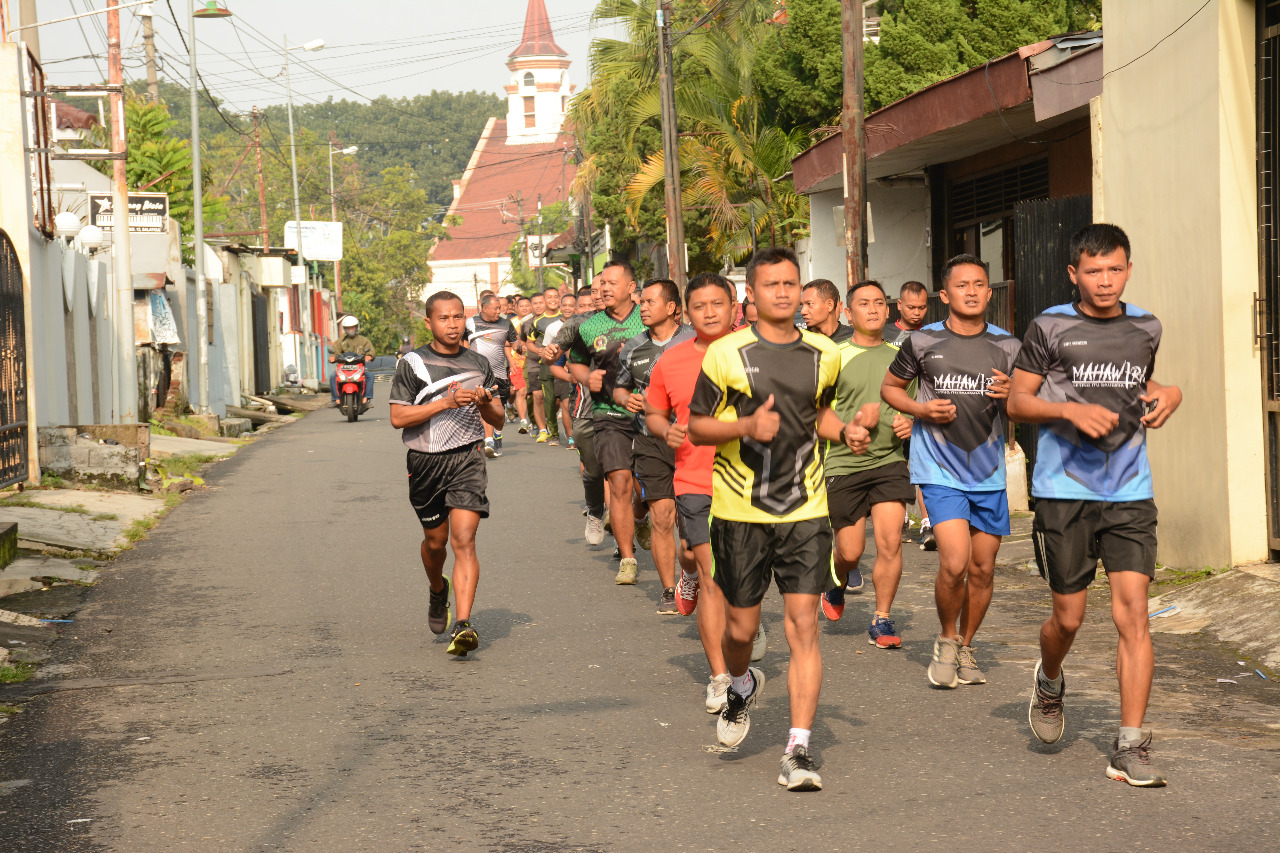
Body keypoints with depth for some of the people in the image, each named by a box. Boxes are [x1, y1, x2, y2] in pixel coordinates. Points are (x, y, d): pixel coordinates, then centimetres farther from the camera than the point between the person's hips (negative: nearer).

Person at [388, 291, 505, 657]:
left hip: (467, 458, 0)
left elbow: (498, 421, 13)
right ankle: (438, 592, 47)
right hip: (425, 462, 0)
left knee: (464, 541, -14)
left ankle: (463, 625, -21)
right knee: (435, 539, 15)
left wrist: (486, 404, -10)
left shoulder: (479, 364, 8)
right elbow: (397, 417, -8)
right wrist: (446, 402, -17)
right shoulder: (413, 363, -1)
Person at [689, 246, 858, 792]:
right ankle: (742, 686, 43)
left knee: (803, 626, -7)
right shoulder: (726, 354, -4)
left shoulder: (823, 355, 7)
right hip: (739, 514, -2)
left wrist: (844, 432, 4)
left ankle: (798, 751, -5)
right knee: (740, 628, 8)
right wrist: (746, 426, -17)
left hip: (805, 511, 2)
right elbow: (696, 425, 0)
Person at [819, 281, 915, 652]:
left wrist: (911, 423, 0)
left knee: (890, 541, -11)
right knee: (850, 552, 2)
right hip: (843, 464, -2)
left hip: (890, 460, 2)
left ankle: (882, 621, 5)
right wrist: (853, 426, -17)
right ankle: (838, 584, 38)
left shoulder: (900, 357, 10)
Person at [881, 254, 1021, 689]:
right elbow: (890, 386, 11)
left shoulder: (1007, 346, 4)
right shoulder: (923, 342, -2)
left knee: (983, 569, 8)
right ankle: (946, 641, 9)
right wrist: (921, 409, -8)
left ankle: (965, 648, 29)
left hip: (989, 474, 3)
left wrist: (1011, 395, -12)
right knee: (954, 563, -17)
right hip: (940, 471, -3)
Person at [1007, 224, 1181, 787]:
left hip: (1129, 492, 2)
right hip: (1064, 491, -2)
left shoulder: (1145, 329, 10)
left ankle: (1130, 747, -4)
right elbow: (1017, 401, 1)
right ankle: (1049, 682, 41)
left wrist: (1169, 394, 5)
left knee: (1132, 612, -8)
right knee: (1068, 617, 5)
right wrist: (1072, 409, -15)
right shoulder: (1050, 329, -2)